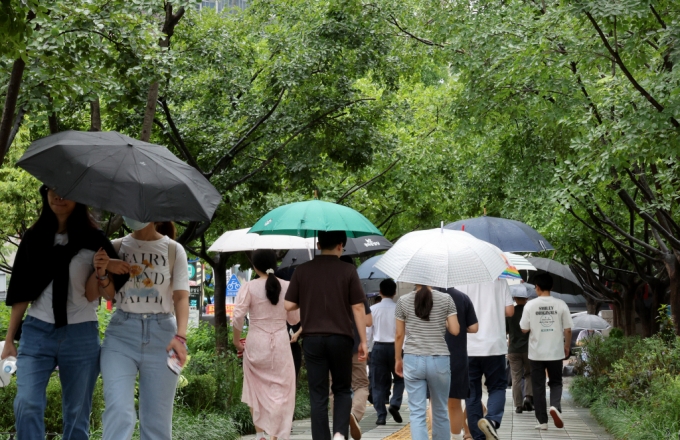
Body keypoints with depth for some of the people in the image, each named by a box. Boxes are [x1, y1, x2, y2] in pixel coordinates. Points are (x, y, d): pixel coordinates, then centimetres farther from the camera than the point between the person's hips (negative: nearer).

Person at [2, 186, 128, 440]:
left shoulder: (93, 240, 1)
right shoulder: (34, 239, 7)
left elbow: (92, 294, -2)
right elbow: (22, 292, 9)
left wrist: (100, 273, -22)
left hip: (80, 335, -1)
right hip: (37, 332, 1)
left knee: (76, 413, 3)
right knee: (27, 404, -15)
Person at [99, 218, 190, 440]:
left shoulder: (174, 250, 3)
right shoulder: (117, 247, 7)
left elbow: (181, 297, -3)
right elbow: (109, 294, 11)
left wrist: (180, 336, -19)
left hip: (161, 333, 0)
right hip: (121, 332, 0)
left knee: (157, 419, 3)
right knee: (118, 412, -16)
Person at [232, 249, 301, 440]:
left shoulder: (249, 287, -6)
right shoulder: (287, 287, 0)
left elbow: (238, 316, -11)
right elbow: (294, 318, 6)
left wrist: (236, 339, 2)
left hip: (256, 342, -1)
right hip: (280, 342, 1)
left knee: (256, 389, 14)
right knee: (281, 389, 6)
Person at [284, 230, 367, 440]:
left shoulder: (302, 271, 1)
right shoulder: (348, 271, -2)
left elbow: (288, 305, 1)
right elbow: (358, 308, -3)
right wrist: (363, 341, 2)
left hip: (312, 338, 1)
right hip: (341, 338, -1)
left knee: (318, 395, 6)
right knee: (342, 389, 14)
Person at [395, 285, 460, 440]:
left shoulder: (403, 301, 1)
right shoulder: (446, 299, 0)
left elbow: (399, 334, 4)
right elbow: (455, 330, -2)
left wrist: (398, 359, 16)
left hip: (413, 360, 0)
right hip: (439, 360, 0)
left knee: (417, 412, -2)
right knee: (440, 410, 14)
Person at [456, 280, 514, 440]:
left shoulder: (462, 283, -1)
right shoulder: (500, 282, 2)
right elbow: (509, 311, -2)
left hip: (469, 348, 0)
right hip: (495, 346, 0)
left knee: (472, 394, 8)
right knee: (497, 387, 11)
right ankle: (492, 419, -16)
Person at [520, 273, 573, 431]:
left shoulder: (530, 305, -7)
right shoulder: (560, 305, -5)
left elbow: (524, 329, -2)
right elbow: (567, 330, -3)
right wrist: (567, 346, 13)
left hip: (536, 353, -1)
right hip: (556, 352, 1)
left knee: (538, 387, 8)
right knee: (556, 383, 16)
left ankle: (542, 421, 7)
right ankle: (555, 406, -12)